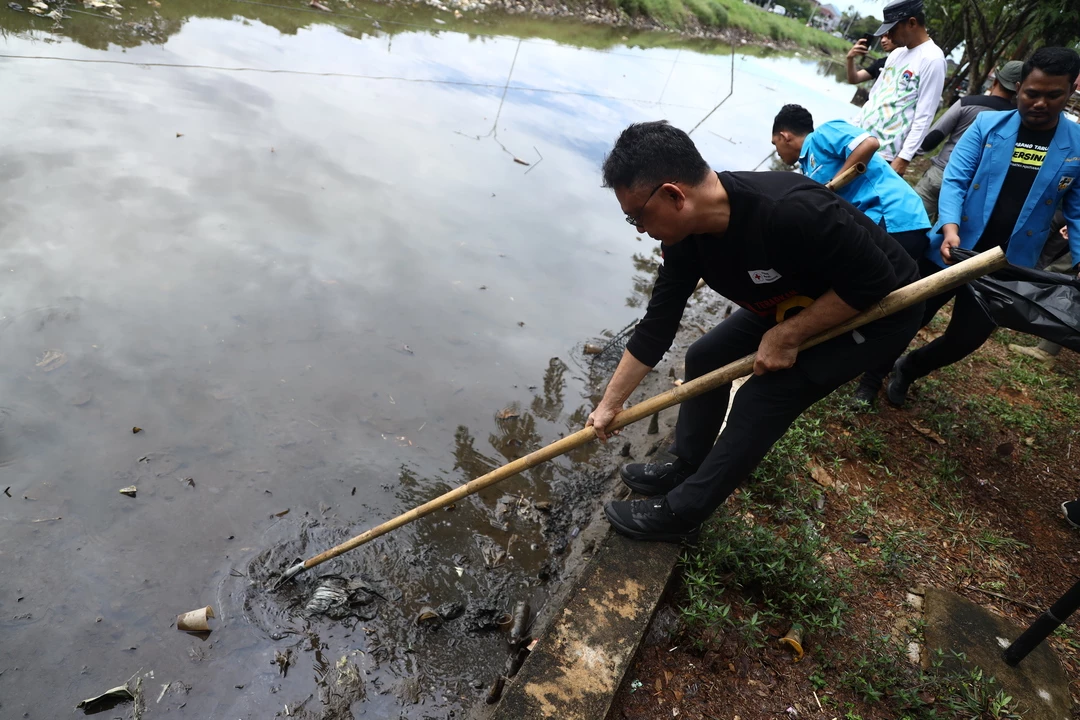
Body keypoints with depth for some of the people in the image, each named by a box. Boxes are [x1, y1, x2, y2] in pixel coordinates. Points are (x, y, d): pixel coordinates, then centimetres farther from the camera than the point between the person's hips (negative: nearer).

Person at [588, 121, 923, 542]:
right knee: (706, 358, 5)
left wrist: (789, 335, -26)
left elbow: (875, 282, -28)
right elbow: (657, 326, -6)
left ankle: (680, 512, 3)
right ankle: (685, 471, 24)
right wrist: (610, 403, -1)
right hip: (796, 306, 7)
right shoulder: (685, 236, -15)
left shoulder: (792, 212, -40)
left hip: (877, 311, -7)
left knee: (761, 400, -15)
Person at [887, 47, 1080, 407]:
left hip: (1008, 267, 2)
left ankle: (909, 368, 37)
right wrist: (950, 227, -27)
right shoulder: (987, 124, -3)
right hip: (952, 252, -1)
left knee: (967, 338, 10)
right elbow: (954, 179, -10)